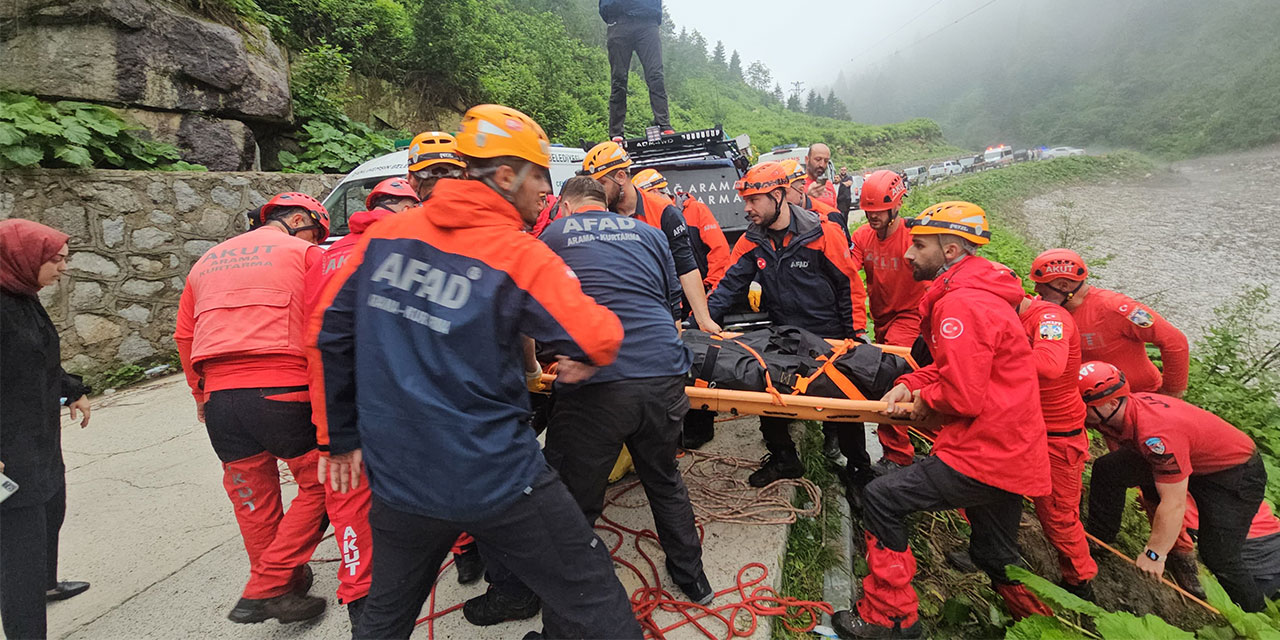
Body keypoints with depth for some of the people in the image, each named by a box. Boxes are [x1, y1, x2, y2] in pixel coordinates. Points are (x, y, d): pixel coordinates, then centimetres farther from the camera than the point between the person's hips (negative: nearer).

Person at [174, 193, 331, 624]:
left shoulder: (207, 262, 23)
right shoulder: (306, 254, 5)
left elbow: (184, 337, 25)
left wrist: (201, 396, 33)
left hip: (219, 397, 6)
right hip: (283, 391, -6)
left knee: (253, 499, 16)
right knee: (320, 483, 7)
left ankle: (283, 586, 31)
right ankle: (266, 590, 4)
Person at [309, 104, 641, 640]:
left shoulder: (387, 233, 3)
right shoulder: (521, 256, -13)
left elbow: (330, 330, 9)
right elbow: (599, 342, -18)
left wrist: (343, 435, 18)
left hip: (397, 478, 6)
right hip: (494, 482, -6)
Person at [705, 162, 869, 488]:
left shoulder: (821, 232, -16)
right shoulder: (752, 241, -4)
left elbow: (850, 285, -10)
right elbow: (730, 286, -4)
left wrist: (858, 334, -10)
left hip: (830, 338, -4)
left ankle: (859, 467, 32)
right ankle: (783, 458, 27)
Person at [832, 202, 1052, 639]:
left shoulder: (962, 305, -21)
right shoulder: (982, 292, 13)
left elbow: (963, 397, -26)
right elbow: (953, 368, 17)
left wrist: (924, 400, -6)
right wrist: (910, 384, 0)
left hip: (986, 457, -10)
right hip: (1015, 455, 10)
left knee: (881, 499, -2)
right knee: (997, 561, 25)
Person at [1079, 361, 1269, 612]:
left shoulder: (1156, 434, -39)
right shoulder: (1115, 412, -16)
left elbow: (1174, 504, -32)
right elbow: (1120, 457, 4)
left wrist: (1154, 554, -24)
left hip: (1235, 472, -7)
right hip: (1187, 458, 7)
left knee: (1218, 556, -13)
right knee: (1107, 468, -12)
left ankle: (1256, 612, 14)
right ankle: (1098, 538, 1)